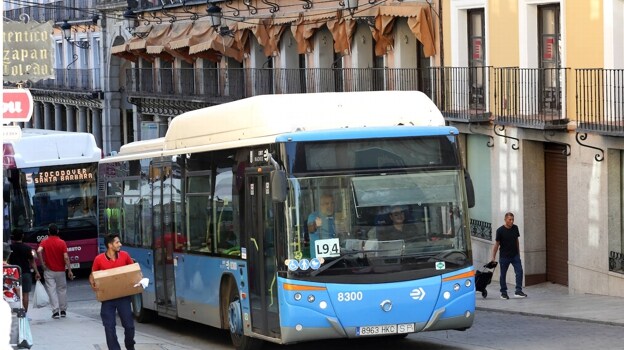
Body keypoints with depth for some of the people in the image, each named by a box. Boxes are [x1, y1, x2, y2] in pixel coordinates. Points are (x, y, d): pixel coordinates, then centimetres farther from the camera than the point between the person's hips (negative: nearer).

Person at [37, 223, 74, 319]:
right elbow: (66, 257, -11)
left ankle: (56, 311, -8)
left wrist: (42, 263, -12)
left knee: (52, 290, 0)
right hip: (60, 271, 1)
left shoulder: (44, 242, -3)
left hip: (49, 271, 0)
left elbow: (39, 251, -22)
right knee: (62, 290, 14)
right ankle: (63, 310, 19)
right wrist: (69, 270, -7)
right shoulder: (62, 243, -4)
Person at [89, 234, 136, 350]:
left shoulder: (124, 255, -3)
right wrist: (93, 285, -16)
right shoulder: (99, 259, -9)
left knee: (129, 325, 5)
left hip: (123, 296, 2)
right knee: (109, 327, -2)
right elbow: (92, 276, 4)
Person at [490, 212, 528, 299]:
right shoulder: (500, 230, -11)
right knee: (503, 275, 6)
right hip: (504, 256, -3)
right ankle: (503, 292, 17)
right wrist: (493, 257, -9)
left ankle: (518, 291, -8)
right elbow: (497, 244, -7)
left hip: (515, 255, 3)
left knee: (519, 272, -10)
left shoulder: (515, 228, 2)